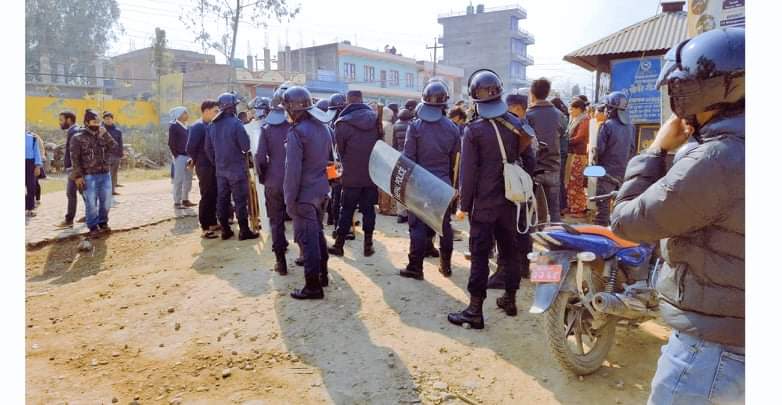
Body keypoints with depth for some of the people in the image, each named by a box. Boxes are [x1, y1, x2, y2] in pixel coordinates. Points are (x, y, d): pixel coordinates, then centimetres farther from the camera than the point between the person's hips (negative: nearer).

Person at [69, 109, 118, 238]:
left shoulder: (102, 135, 11)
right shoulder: (78, 138, -4)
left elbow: (114, 147, -1)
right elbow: (75, 158, -7)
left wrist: (105, 134, -10)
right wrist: (78, 176, -12)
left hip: (105, 174, 5)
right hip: (89, 176, -5)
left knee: (106, 201, 10)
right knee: (91, 203, -2)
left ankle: (103, 223, 27)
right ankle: (93, 227, 8)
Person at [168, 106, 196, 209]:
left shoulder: (186, 126, 15)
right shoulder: (173, 126, -6)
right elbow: (171, 143, -9)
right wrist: (176, 155, -12)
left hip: (187, 156, 7)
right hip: (179, 157, -7)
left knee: (188, 179, 10)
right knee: (179, 179, -5)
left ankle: (185, 200, 20)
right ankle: (177, 202, 1)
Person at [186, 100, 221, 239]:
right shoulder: (197, 127, -14)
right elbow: (190, 149, -17)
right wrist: (198, 161, -4)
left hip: (214, 166, 8)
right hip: (205, 167, -8)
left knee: (214, 196, 13)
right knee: (207, 197, -3)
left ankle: (213, 223, 24)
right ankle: (205, 228, 4)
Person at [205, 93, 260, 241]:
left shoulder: (212, 125, 4)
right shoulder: (235, 123, -16)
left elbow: (208, 148, 9)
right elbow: (246, 146, -15)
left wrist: (216, 163, 19)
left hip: (220, 169, 6)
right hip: (237, 169, -6)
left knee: (222, 199, 11)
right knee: (240, 200, 1)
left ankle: (225, 230, 17)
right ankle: (244, 231, 6)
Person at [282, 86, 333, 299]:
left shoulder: (297, 132, -17)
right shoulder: (323, 128, 8)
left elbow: (293, 170, -18)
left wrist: (290, 199, -13)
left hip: (305, 194, -8)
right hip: (321, 190, 8)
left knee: (308, 239, -1)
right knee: (318, 233, 20)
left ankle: (313, 286, 6)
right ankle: (322, 274, 32)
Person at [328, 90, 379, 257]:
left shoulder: (342, 123, -11)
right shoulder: (376, 119, -1)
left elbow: (340, 150, -2)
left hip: (352, 176, -2)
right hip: (373, 174, 3)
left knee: (346, 211, 8)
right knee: (368, 209, 10)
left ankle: (339, 245, 15)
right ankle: (368, 245, 15)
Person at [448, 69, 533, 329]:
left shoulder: (474, 130, -12)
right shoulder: (515, 123, 3)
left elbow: (468, 171, -12)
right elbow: (522, 155, 10)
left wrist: (464, 205, -6)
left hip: (484, 203, -5)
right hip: (510, 200, 5)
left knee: (480, 254, -1)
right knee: (510, 250, 16)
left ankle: (475, 310, 1)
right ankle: (510, 298, 28)